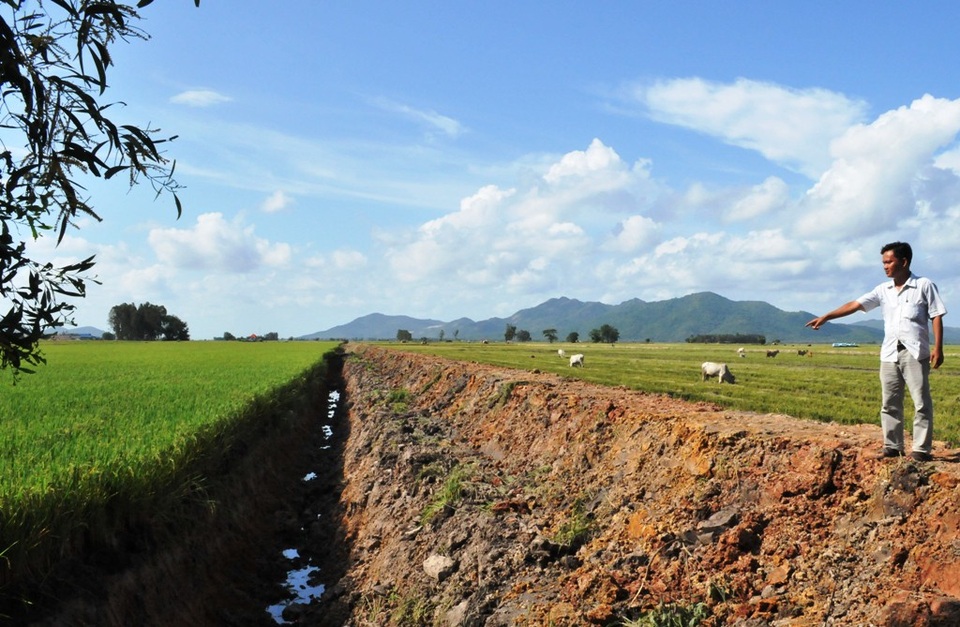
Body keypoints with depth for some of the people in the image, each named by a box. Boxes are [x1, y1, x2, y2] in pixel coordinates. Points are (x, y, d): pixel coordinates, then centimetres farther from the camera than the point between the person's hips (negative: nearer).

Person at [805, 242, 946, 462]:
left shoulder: (924, 285, -1)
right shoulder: (883, 290, 11)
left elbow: (937, 316, -2)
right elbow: (854, 305, 7)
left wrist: (938, 348, -9)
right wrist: (825, 317, 0)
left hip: (915, 353, -5)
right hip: (889, 354, 5)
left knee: (921, 402, -2)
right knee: (889, 403, 7)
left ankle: (922, 449, 3)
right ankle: (892, 446, 14)